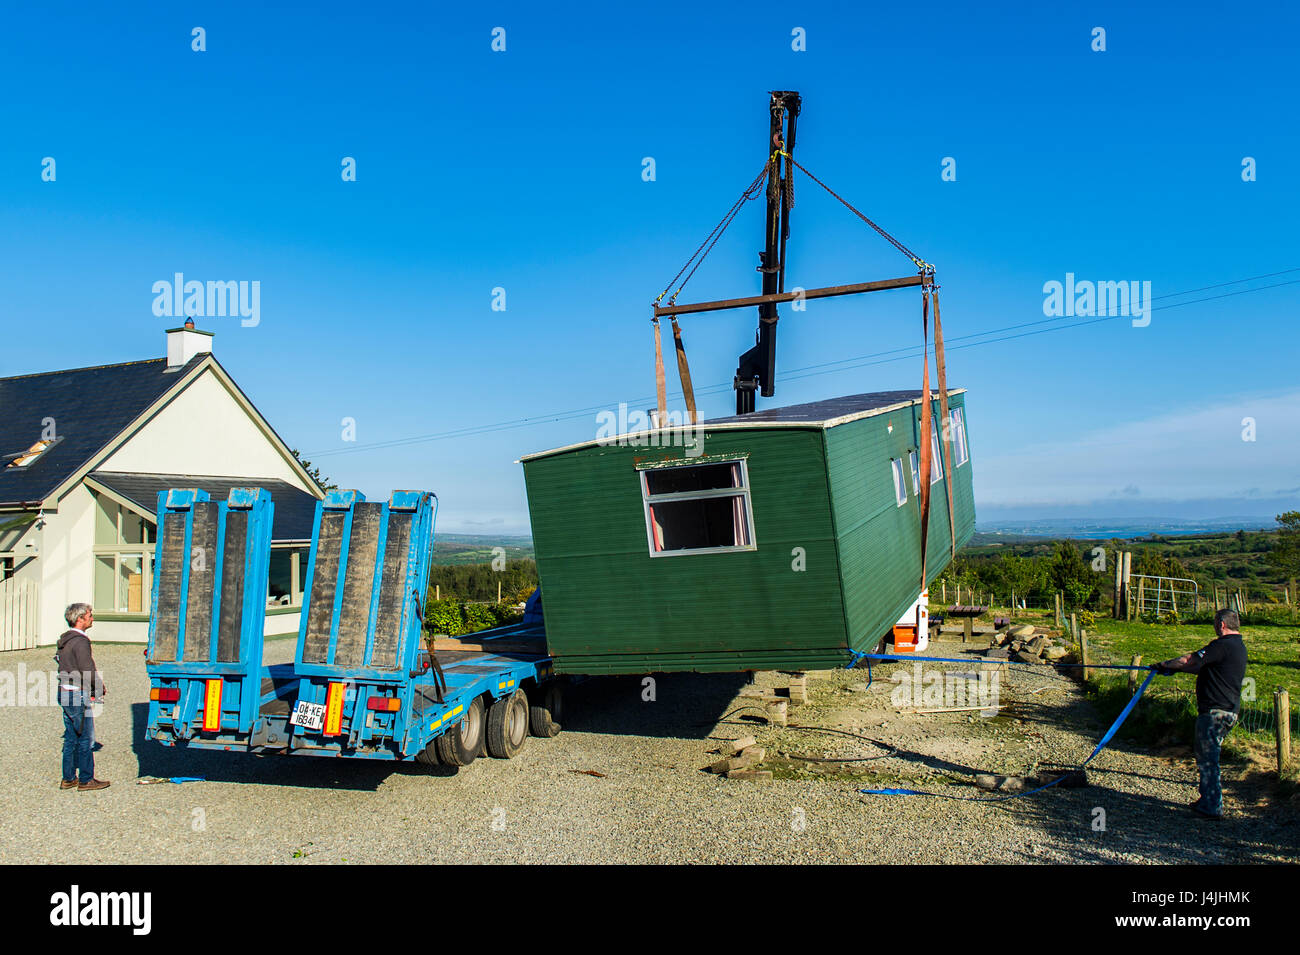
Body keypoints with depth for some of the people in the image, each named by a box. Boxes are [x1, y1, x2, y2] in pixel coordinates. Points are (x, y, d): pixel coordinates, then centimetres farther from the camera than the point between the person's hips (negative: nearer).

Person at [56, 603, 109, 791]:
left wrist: (90, 690, 15)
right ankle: (86, 780, 2)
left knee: (71, 737, 15)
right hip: (77, 694, -10)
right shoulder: (80, 641, -16)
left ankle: (68, 778, 20)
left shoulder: (65, 640, 14)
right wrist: (100, 687, -5)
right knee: (85, 738, -2)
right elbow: (87, 670, -21)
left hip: (64, 692, 10)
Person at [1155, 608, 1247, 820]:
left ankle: (1213, 807, 2)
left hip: (1215, 711, -10)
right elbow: (1202, 667, 21)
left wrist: (1167, 664, 3)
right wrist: (1175, 668, 20)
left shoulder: (1223, 645, -17)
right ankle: (1209, 800, 26)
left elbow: (1190, 660, -13)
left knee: (1207, 759, -2)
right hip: (1229, 711, 10)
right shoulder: (1238, 647, 15)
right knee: (1207, 757, 19)